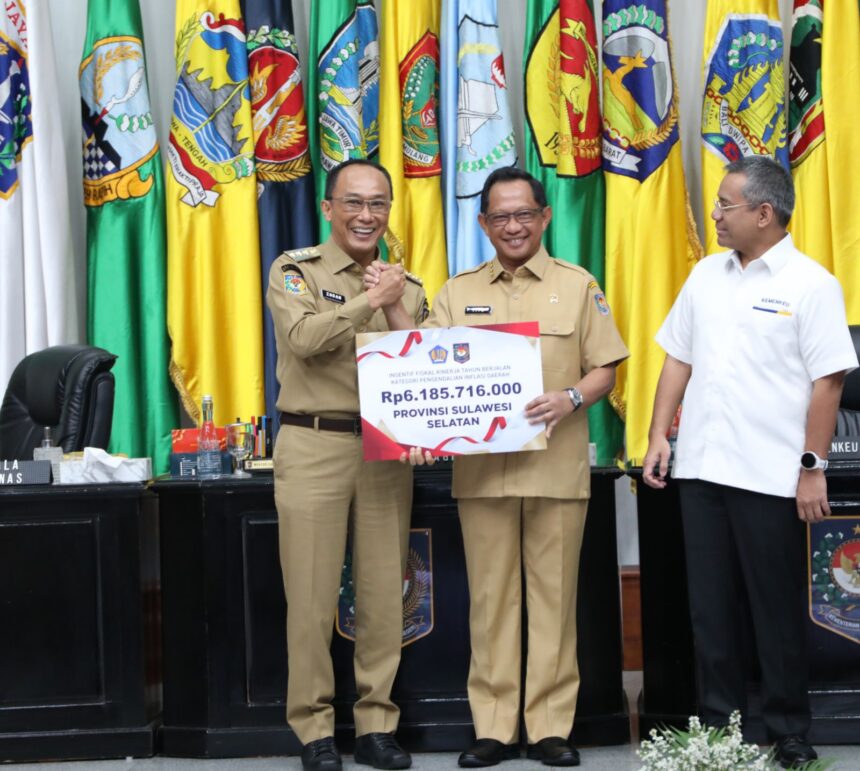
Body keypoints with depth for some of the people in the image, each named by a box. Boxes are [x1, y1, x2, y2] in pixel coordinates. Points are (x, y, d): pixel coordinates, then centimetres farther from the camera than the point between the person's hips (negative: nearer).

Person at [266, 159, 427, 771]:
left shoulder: (408, 287, 14)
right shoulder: (295, 271, 2)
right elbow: (304, 337, -17)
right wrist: (372, 300, -16)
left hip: (386, 451, 4)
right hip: (314, 447, -3)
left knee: (384, 594, 5)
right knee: (313, 595, -1)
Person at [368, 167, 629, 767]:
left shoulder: (577, 286, 7)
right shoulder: (458, 293, 12)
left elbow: (605, 371, 4)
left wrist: (571, 398, -15)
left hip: (555, 465, -2)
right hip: (481, 467, 2)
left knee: (553, 594, 2)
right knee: (490, 597, 5)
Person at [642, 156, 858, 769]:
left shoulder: (810, 284, -7)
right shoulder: (707, 275, 10)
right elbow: (678, 358, 14)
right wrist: (659, 435, 7)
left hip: (770, 476, -5)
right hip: (701, 467, 5)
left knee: (777, 610, 4)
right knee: (710, 605, 11)